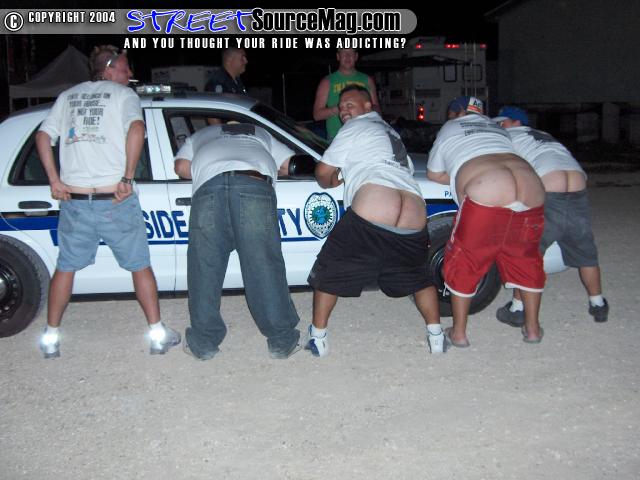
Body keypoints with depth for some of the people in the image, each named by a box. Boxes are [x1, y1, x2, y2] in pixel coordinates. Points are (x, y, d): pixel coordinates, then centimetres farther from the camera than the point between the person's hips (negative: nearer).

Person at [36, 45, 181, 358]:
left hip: (74, 200, 4)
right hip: (115, 200, -3)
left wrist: (55, 181, 6)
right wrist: (128, 177, -15)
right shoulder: (124, 94, 3)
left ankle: (50, 338, 23)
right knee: (140, 266, 9)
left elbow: (43, 136, 8)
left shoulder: (68, 96, 17)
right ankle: (158, 334, 14)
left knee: (66, 268, 17)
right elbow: (136, 129, -16)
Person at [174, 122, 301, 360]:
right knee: (264, 265, 2)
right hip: (255, 184, 0)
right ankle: (282, 341, 8)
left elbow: (181, 167, 24)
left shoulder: (199, 136, 39)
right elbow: (290, 165, 34)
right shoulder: (261, 134, 41)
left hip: (209, 185, 0)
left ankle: (203, 342, 13)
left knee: (204, 267, 7)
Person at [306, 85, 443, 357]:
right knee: (418, 276, 28)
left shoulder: (355, 127, 13)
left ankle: (318, 337, 16)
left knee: (329, 271, 12)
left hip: (371, 214, -6)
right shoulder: (392, 133, 35)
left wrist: (329, 182, 34)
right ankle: (436, 335, 23)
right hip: (415, 218, 6)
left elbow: (323, 172, 11)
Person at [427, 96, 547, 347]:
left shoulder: (449, 128, 21)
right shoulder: (498, 127, 32)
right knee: (527, 259, 24)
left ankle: (459, 332, 20)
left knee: (463, 263, 13)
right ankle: (533, 328, 32)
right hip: (532, 190, 5)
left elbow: (433, 174, 26)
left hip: (485, 197, -5)